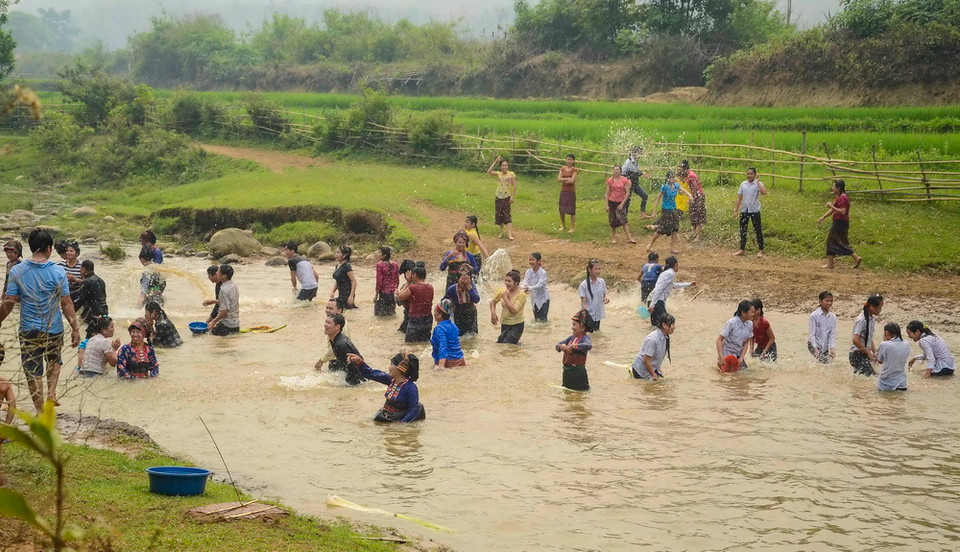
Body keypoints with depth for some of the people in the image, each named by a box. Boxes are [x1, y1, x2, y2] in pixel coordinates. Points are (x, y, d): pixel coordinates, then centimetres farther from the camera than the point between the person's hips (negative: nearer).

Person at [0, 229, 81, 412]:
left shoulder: (17, 271, -7)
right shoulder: (58, 272, -9)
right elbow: (66, 303, -8)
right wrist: (75, 329, -1)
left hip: (29, 330, 0)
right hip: (54, 329, 0)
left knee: (33, 371, 9)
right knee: (54, 361, 28)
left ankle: (41, 412, 11)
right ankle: (52, 393, 10)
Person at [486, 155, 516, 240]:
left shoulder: (511, 174, -4)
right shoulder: (498, 174, 4)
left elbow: (514, 186, -5)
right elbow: (489, 172, -10)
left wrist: (512, 197, -12)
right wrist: (495, 162, -10)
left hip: (507, 197, -4)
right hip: (498, 197, 4)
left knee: (507, 215, -12)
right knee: (499, 215, 7)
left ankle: (510, 234, -17)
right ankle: (501, 232, 20)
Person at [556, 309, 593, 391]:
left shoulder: (585, 338, -12)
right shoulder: (572, 337, 9)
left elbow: (588, 345, -36)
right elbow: (558, 345, 15)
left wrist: (573, 346, -33)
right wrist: (561, 346, -10)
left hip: (578, 371, -8)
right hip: (567, 370, 8)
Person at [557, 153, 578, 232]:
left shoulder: (575, 170, -7)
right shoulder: (563, 169, 7)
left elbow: (572, 181, -17)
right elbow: (558, 179, -3)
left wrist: (563, 180, -7)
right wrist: (567, 179, -15)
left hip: (571, 191, -5)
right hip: (563, 191, 5)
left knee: (571, 210, 0)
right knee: (561, 210, 9)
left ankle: (572, 227, 8)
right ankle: (563, 226, 26)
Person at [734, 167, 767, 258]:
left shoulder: (758, 184, -6)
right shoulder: (743, 184, 7)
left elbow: (764, 192, -27)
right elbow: (739, 198, 11)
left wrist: (758, 182, -22)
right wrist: (736, 210, 8)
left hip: (755, 210, -4)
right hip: (744, 210, 4)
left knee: (758, 230, 1)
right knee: (743, 231, 9)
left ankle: (760, 251, 8)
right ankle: (742, 250, 19)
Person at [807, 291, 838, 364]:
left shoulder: (833, 317, 1)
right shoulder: (814, 315, -11)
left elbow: (833, 334, -1)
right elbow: (812, 334, -11)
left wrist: (832, 347, -15)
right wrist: (815, 348, -20)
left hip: (826, 345, 5)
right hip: (815, 344, -5)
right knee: (823, 360, -22)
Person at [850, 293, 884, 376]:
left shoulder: (872, 318, 8)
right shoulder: (861, 320, -19)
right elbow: (855, 340, -25)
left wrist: (874, 351, 7)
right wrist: (868, 352, -16)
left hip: (864, 353, 9)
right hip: (857, 354, -9)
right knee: (871, 375, -16)